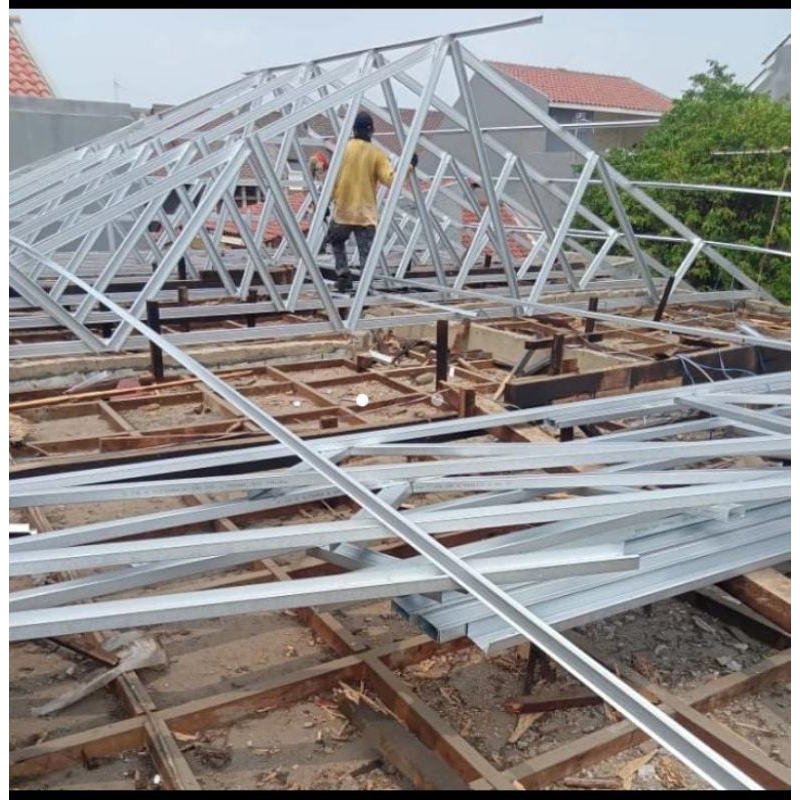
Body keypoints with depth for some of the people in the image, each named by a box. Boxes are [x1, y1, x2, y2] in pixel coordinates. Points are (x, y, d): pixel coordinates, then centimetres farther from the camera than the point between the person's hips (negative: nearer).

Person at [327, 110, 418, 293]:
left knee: (337, 242, 21)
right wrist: (409, 166, 2)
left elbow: (333, 178, -4)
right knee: (366, 251, 1)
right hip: (366, 212, 0)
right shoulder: (377, 154, 1)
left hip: (343, 210, 0)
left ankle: (343, 276, 9)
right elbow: (390, 179, -8)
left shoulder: (344, 148, -1)